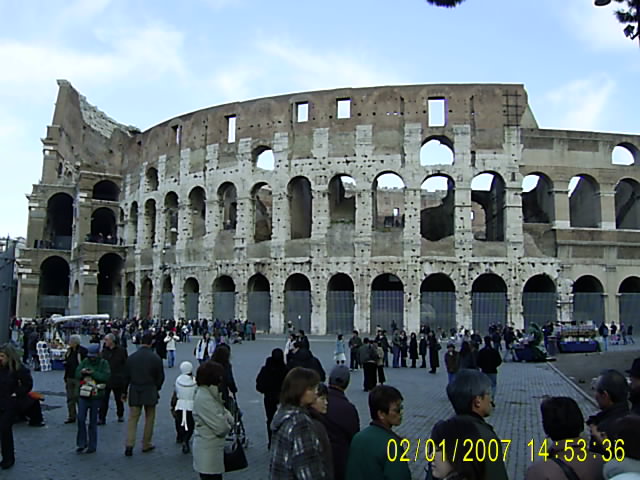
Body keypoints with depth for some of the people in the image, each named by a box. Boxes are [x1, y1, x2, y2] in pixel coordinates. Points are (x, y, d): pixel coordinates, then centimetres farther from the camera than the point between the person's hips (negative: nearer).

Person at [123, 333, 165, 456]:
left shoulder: (131, 358, -2)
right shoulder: (156, 358, -8)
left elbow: (126, 377, 4)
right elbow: (160, 376, -3)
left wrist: (124, 392, 15)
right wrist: (157, 388, 15)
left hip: (135, 393, 2)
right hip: (150, 393, -2)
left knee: (132, 418, 7)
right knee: (149, 418, 11)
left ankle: (129, 445, -4)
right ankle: (146, 445, 18)